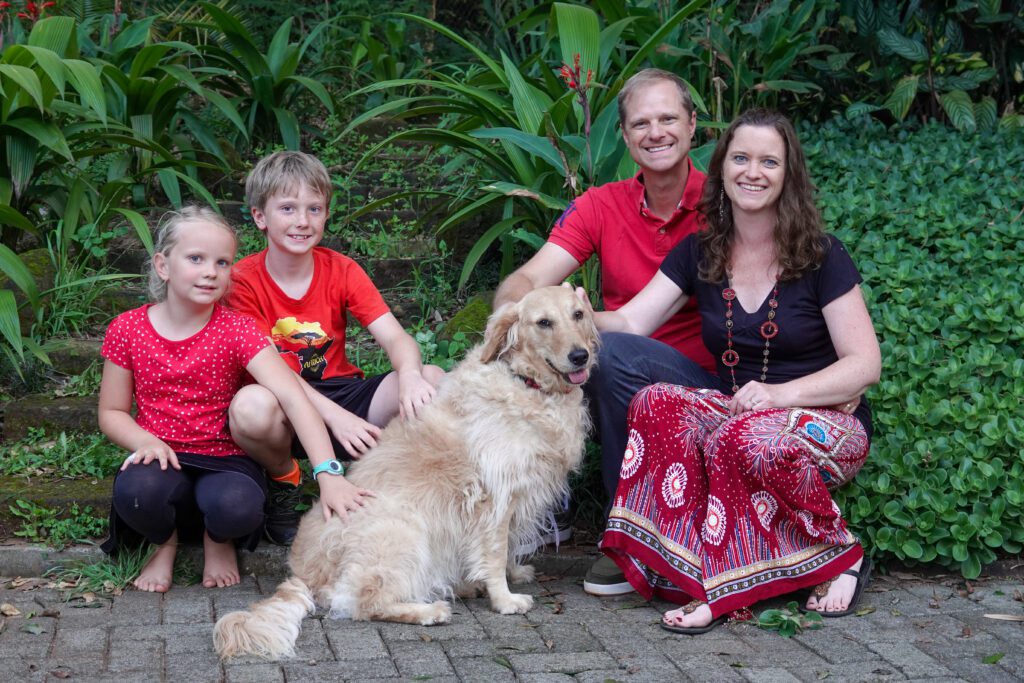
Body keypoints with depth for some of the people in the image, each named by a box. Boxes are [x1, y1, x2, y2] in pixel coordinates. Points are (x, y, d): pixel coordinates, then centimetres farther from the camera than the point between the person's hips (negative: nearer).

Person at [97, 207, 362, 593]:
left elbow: (292, 397, -19)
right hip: (164, 462, 1)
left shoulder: (235, 330, -7)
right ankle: (165, 542, 3)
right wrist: (146, 441, -16)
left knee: (238, 505, -36)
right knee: (134, 488, -35)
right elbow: (111, 412, 7)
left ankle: (219, 540, 5)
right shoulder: (127, 330, -1)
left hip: (225, 462, -1)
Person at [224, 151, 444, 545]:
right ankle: (285, 482, -5)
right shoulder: (244, 280, -8)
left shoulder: (341, 271, 1)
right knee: (251, 405, -40)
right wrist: (335, 416, -32)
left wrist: (410, 374, -35)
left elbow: (395, 337, -10)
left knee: (432, 380, -23)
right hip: (287, 412, -3)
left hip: (341, 391, 3)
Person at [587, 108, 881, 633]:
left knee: (744, 440, -37)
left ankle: (836, 556, -14)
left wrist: (782, 394, -24)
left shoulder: (821, 256, -5)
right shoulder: (698, 255, 6)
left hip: (825, 421, -4)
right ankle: (703, 577, -28)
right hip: (734, 410, 4)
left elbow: (865, 364, -8)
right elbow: (630, 324, -1)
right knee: (657, 404, -27)